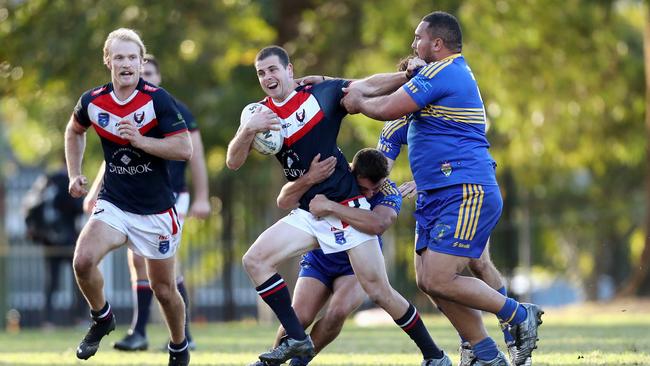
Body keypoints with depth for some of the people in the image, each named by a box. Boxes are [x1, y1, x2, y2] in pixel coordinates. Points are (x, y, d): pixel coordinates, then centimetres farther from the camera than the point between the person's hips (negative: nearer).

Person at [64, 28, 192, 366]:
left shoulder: (158, 100, -14)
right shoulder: (92, 102, -3)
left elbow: (184, 148, -18)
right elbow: (74, 131, 20)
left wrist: (140, 139, -27)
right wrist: (75, 174, 11)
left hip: (156, 210, -2)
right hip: (113, 204, 2)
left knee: (164, 289, 6)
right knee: (83, 261, -23)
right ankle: (101, 318, 5)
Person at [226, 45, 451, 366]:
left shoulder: (323, 94, -5)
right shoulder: (260, 114, 4)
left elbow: (370, 87, -4)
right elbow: (233, 162, -4)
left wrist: (407, 75, -21)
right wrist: (248, 130, -23)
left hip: (347, 207, -5)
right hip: (308, 215, 5)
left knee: (379, 292, -7)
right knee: (254, 260, -12)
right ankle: (296, 340, -8)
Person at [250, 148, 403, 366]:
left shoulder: (390, 193, -24)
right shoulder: (332, 174, -21)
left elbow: (377, 224, -47)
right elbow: (284, 202, -29)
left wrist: (330, 207, -48)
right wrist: (309, 179, -48)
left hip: (357, 268, -1)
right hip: (319, 260, 1)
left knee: (338, 311, -28)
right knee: (299, 317, -18)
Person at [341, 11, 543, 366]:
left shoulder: (441, 73, -13)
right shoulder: (454, 72, 20)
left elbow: (387, 109, -14)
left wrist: (359, 101, 6)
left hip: (466, 194, -11)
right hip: (438, 196, 11)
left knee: (439, 282, -14)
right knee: (428, 280, 6)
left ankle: (519, 315, -1)